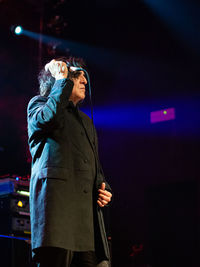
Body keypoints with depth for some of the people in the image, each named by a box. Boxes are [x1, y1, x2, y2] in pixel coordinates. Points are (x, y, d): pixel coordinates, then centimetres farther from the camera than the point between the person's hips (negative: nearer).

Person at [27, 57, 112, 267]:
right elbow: (48, 118, -11)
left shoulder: (87, 122, 33)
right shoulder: (39, 103, 15)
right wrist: (63, 79, 2)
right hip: (56, 200, -6)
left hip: (88, 208, 6)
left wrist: (104, 189, 11)